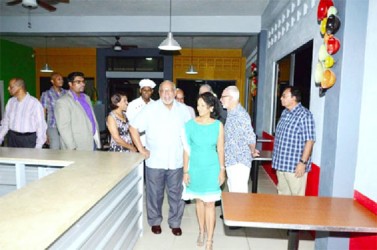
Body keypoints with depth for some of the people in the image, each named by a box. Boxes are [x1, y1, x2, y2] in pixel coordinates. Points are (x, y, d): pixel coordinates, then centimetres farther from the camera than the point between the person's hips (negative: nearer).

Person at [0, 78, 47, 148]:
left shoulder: (35, 103, -12)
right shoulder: (10, 102, 5)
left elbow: (41, 125, -11)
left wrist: (38, 146, -12)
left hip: (28, 139, -5)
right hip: (12, 138, 5)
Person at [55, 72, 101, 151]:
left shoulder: (86, 98, 14)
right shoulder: (62, 101, -9)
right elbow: (63, 127, -14)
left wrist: (97, 140, 13)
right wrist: (72, 148, -18)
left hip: (93, 142, 6)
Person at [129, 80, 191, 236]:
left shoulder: (183, 110, 2)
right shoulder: (150, 108, -6)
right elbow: (133, 127, -4)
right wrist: (141, 149, -7)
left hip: (177, 161, 2)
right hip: (155, 161, -2)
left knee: (176, 193, 12)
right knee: (155, 193, 12)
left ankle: (175, 222, 31)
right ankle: (155, 221, 33)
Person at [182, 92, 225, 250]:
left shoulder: (218, 125, -7)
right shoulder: (190, 124, -6)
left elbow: (220, 149, -1)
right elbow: (186, 149, -3)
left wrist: (222, 170, -1)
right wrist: (185, 171, -4)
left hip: (211, 168, -1)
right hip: (195, 167, 1)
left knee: (209, 203, 3)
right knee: (199, 201, 15)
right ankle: (201, 232, 36)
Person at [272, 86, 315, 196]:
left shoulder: (304, 115, -14)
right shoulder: (284, 113, 11)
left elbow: (309, 140, -17)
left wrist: (303, 162, -20)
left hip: (295, 166, -8)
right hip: (281, 163, 8)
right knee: (282, 193, 18)